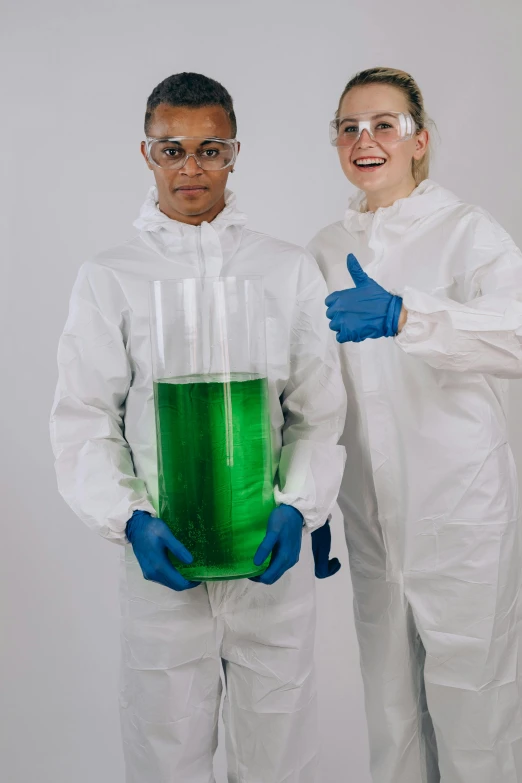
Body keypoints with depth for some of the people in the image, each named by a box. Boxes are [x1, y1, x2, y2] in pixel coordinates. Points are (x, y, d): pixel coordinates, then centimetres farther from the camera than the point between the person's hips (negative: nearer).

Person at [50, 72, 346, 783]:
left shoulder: (291, 270, 7)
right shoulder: (109, 278, 4)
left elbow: (320, 412, 4)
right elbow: (84, 423, 1)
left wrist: (298, 509, -12)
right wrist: (131, 521, -14)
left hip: (274, 551, 1)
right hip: (162, 557, 0)